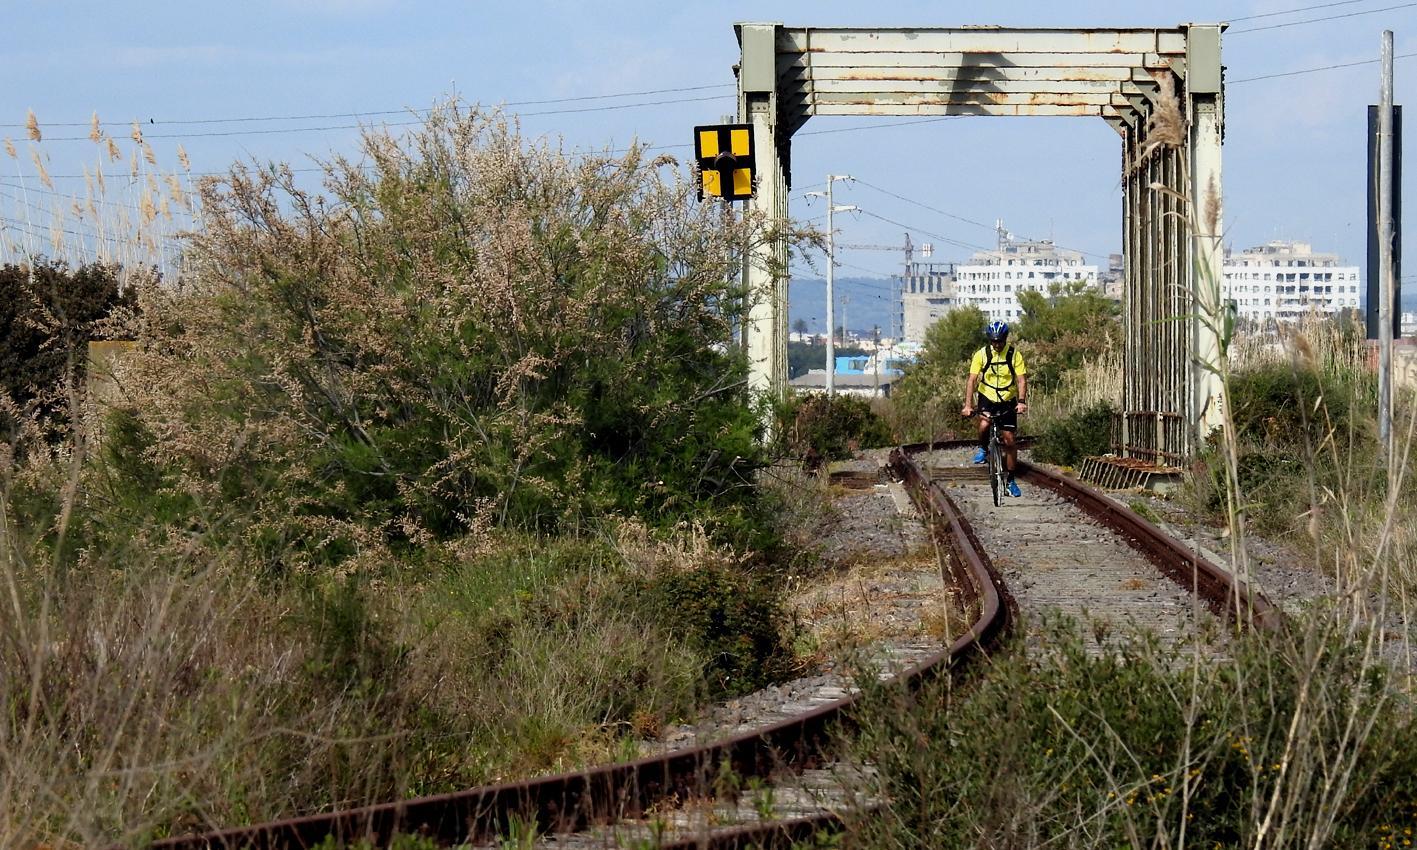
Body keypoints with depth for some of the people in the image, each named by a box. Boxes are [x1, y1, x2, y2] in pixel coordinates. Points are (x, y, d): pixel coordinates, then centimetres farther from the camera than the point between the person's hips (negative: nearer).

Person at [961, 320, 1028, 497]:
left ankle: (1010, 480, 10)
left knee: (1009, 440, -2)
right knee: (984, 425, -31)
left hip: (1008, 402, 0)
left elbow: (1022, 379, -14)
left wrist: (1021, 401, -31)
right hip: (986, 398, 0)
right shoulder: (982, 354, -10)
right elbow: (972, 380, -14)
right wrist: (968, 405, -25)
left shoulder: (1014, 355, -10)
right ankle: (983, 448, 2)